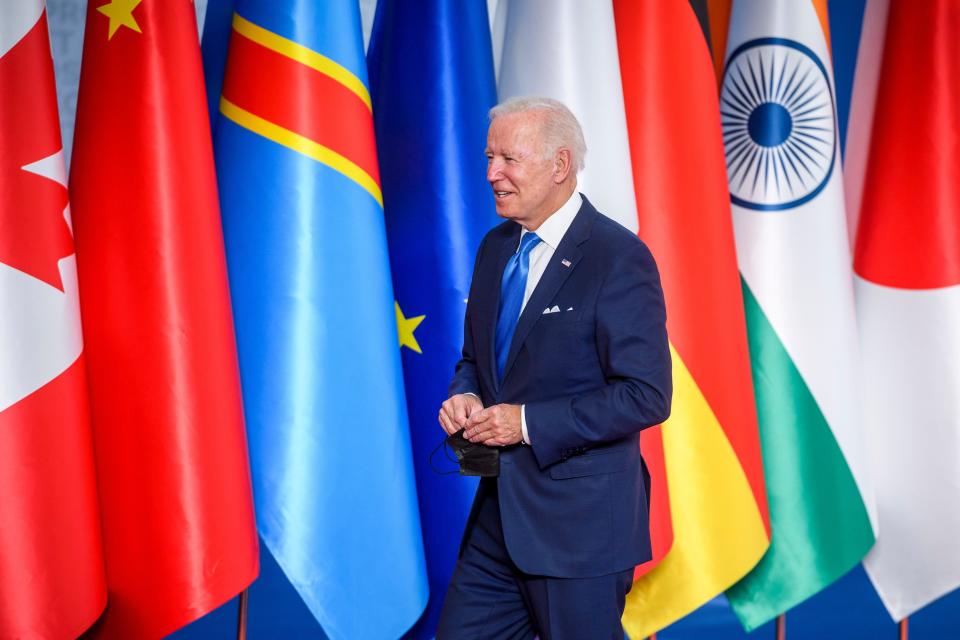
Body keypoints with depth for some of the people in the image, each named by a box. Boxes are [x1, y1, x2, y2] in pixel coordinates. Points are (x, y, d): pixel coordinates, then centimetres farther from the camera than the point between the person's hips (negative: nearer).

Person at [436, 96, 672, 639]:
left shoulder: (618, 257, -15)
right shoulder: (496, 248, 9)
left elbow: (647, 395, -19)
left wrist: (528, 423, -21)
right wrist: (465, 396, -2)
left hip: (579, 522, -7)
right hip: (499, 513, 7)